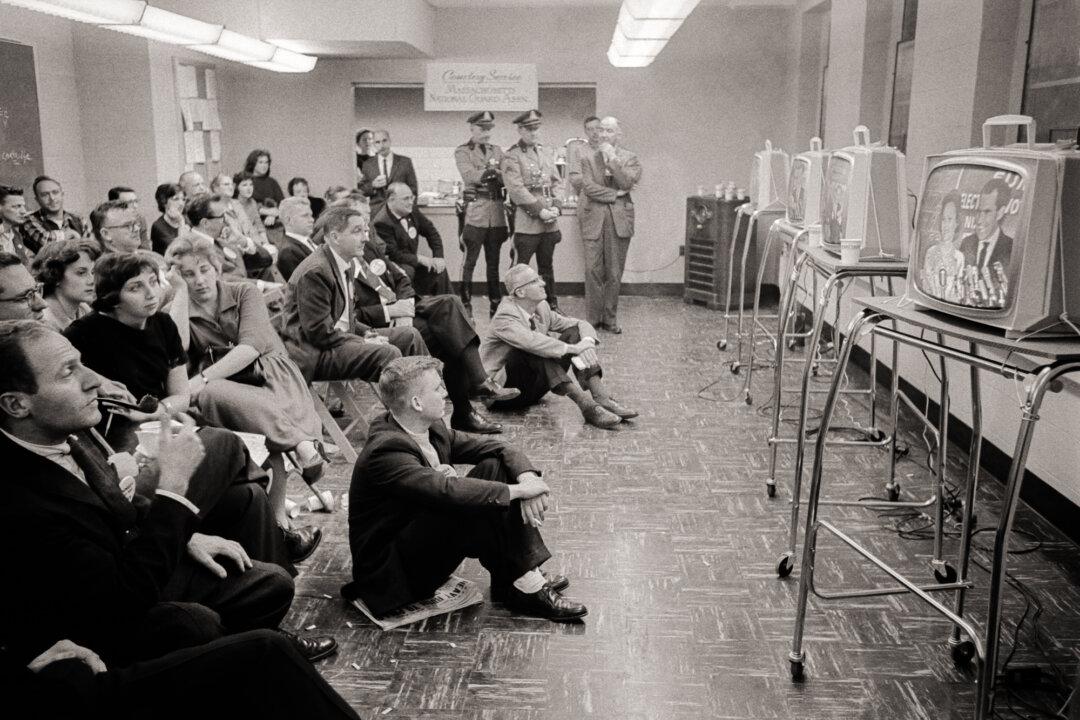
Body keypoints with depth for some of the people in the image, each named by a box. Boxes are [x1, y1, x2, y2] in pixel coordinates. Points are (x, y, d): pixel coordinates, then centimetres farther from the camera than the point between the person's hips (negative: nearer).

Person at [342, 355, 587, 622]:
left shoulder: (433, 430, 1)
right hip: (389, 568, -9)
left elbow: (499, 448, 1)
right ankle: (524, 588, -16)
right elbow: (445, 491, -39)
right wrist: (517, 490, -32)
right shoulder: (386, 450, -26)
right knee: (473, 505, -30)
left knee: (493, 467, -6)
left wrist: (528, 478, -20)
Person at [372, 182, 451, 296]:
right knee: (407, 271, -36)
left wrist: (439, 257, -5)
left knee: (439, 268, 0)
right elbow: (392, 254, -23)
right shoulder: (381, 222, -22)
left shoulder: (413, 211, 0)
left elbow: (432, 233, 8)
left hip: (411, 263, 8)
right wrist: (419, 259, -22)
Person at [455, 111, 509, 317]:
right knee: (469, 261, -4)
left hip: (496, 213, 4)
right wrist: (493, 171, -14)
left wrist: (493, 171, -11)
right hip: (475, 212, -4)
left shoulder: (497, 150, 17)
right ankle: (465, 305, 2)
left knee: (493, 262, 9)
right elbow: (469, 176, -14)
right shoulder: (462, 151, 3)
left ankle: (495, 304, 15)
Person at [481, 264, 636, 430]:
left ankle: (601, 399, -23)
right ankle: (586, 406, -40)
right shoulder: (504, 317, -20)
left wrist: (588, 342, -18)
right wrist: (573, 348, -36)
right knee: (535, 351, -35)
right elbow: (531, 341, -39)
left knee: (574, 332, -7)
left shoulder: (541, 308, 3)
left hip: (533, 385, 7)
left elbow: (581, 324, 5)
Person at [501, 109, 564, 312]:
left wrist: (555, 207, -1)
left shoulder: (545, 154, 16)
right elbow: (516, 190, -13)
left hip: (549, 222, 6)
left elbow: (555, 183, 16)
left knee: (547, 266, 13)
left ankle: (552, 306, 21)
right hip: (526, 222, -6)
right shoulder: (512, 157, -5)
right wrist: (540, 210, -17)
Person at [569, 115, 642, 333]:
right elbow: (587, 186, -6)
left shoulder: (630, 159, 10)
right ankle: (592, 319, 5)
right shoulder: (586, 158, 7)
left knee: (614, 273, 4)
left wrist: (612, 159, -10)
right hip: (593, 219, -1)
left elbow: (628, 182, -8)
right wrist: (614, 194, -8)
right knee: (593, 271, -4)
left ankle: (610, 318, 14)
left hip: (619, 219, 1)